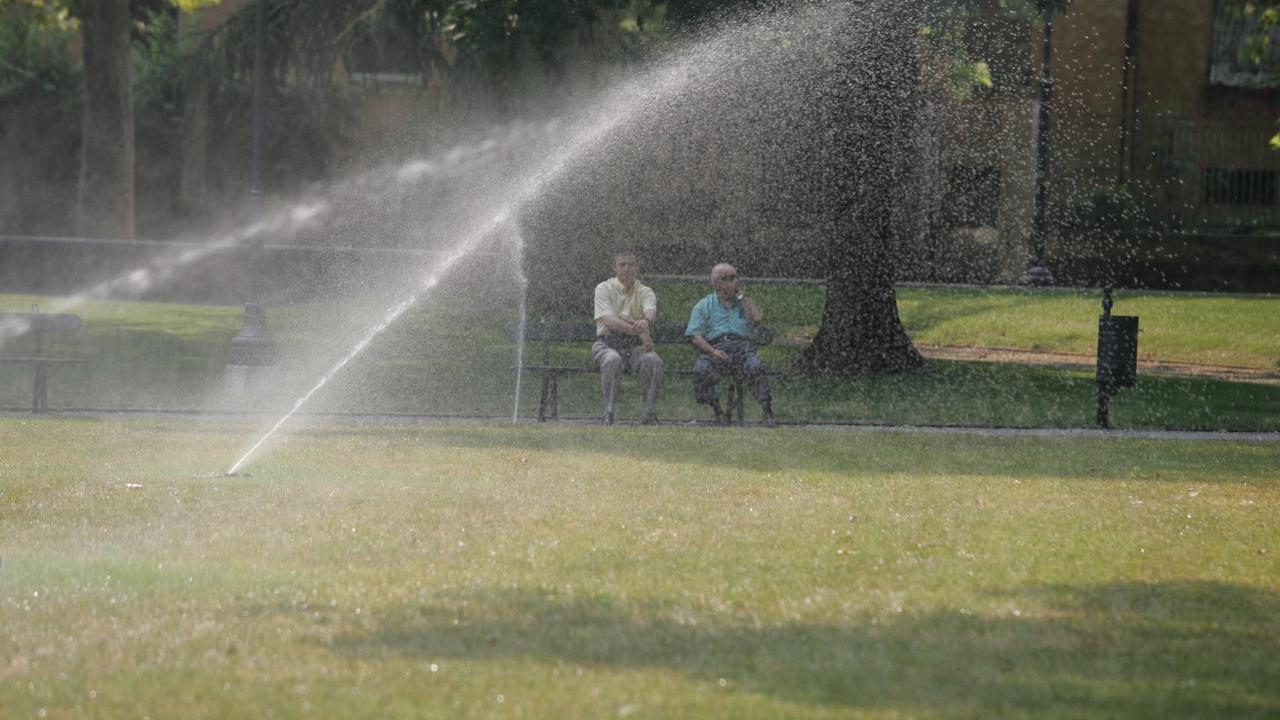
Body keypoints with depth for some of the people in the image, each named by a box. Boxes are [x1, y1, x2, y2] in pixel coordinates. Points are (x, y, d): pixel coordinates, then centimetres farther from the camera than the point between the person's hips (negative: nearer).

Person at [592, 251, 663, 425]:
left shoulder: (645, 292, 11)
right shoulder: (604, 289, 4)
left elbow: (651, 312, -12)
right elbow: (609, 320, -14)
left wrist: (646, 322, -40)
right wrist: (638, 330, -31)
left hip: (635, 345, 2)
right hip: (608, 342, -2)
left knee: (653, 361, -30)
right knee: (612, 360, -37)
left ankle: (650, 412, -26)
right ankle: (608, 410, -32)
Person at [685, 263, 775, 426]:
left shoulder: (743, 302, 24)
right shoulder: (704, 306, 15)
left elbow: (757, 319, 1)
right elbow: (695, 336, 3)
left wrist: (740, 295, 8)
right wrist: (712, 351, -15)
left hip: (742, 347, 1)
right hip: (715, 349, -1)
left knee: (757, 367, -32)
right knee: (701, 370, -34)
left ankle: (767, 413, -29)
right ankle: (718, 412, -21)